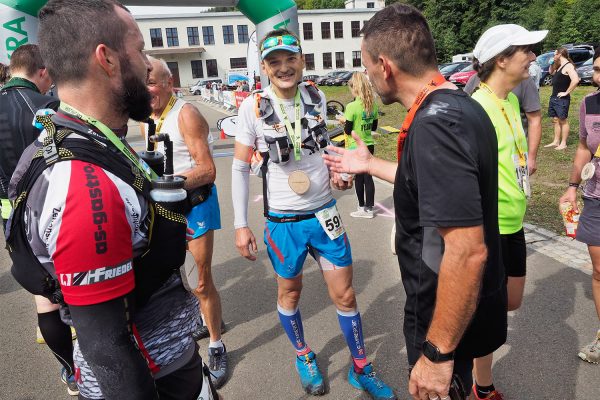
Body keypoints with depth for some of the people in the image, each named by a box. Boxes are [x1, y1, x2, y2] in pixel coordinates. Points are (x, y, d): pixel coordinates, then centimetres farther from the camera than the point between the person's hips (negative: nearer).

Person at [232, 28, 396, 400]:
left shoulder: (316, 96, -2)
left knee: (345, 295, 9)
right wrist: (241, 225, -7)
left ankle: (361, 369, 31)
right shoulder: (253, 106, -11)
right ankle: (304, 356, 44)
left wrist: (335, 171, -4)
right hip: (283, 221, -2)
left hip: (325, 213, 3)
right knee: (290, 291, 17)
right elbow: (240, 168, -5)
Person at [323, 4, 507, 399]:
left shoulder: (434, 125, -31)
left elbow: (468, 252, -33)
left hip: (450, 319, -9)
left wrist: (437, 352, -24)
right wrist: (370, 164, 21)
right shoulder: (458, 105, 1)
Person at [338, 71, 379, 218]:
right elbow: (374, 127, 10)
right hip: (369, 145, 6)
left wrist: (343, 120, 2)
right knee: (368, 177, 11)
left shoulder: (352, 106, -18)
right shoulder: (373, 105, 2)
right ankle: (369, 208, 18)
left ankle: (362, 207, 19)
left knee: (358, 178, 8)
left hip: (355, 147, -6)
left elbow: (348, 130, -15)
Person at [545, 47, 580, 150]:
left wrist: (566, 92, -21)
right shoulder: (559, 66, 13)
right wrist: (552, 63, 15)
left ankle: (563, 144, 2)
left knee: (563, 120, -3)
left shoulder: (568, 66, -15)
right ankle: (556, 141, 18)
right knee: (555, 120, 12)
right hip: (553, 97, 9)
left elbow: (575, 80, -27)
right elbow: (550, 72, 31)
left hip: (562, 99, -9)